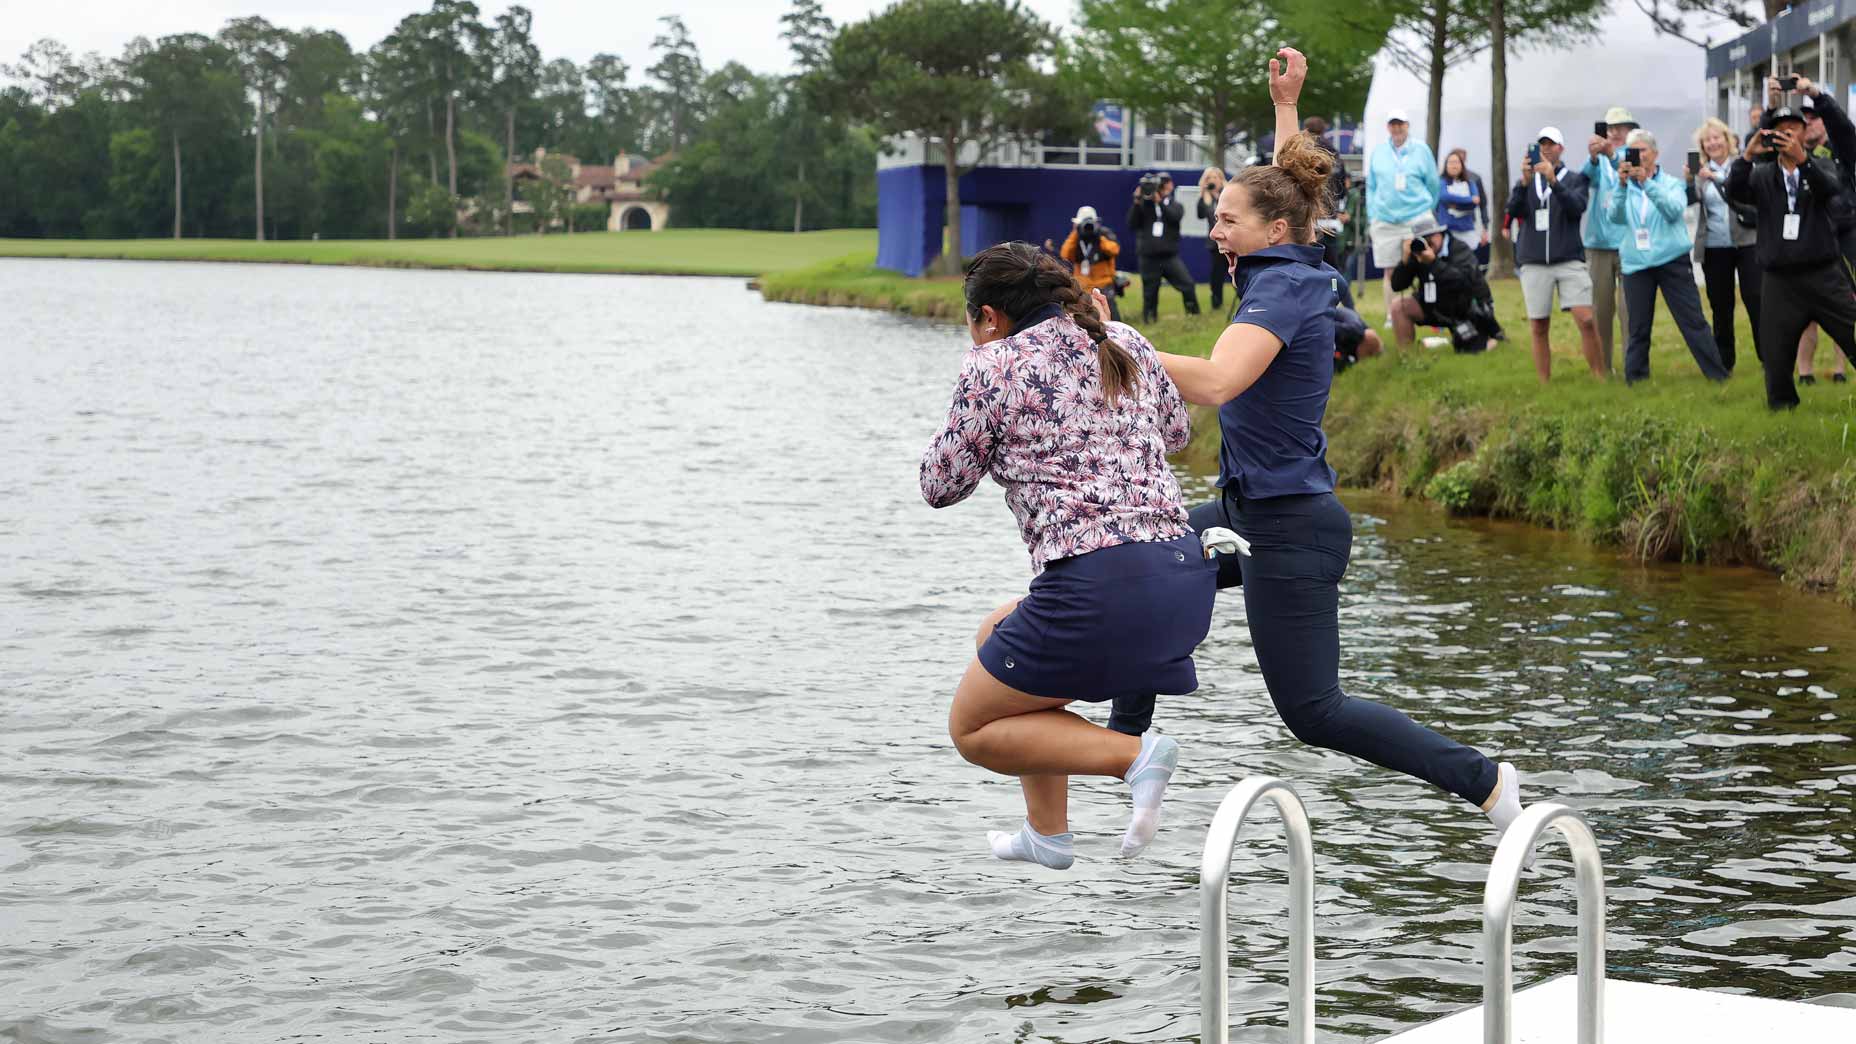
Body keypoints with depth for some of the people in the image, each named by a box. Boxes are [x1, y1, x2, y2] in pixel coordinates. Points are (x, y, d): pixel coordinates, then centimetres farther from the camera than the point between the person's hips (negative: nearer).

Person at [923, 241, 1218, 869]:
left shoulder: (994, 364, -1)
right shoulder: (1125, 343, 16)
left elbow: (941, 486, 7)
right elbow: (1175, 432, 33)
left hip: (1098, 587, -8)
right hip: (1188, 577, 8)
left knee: (972, 729, 11)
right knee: (999, 636, 31)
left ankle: (1134, 756, -11)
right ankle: (1048, 833, 31)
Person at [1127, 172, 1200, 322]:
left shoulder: (1174, 205, 7)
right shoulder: (1144, 205, 3)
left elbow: (1175, 216, -15)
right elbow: (1132, 224, -6)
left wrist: (1160, 201, -21)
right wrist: (1136, 203, -14)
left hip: (1170, 255, 1)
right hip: (1148, 257, 0)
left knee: (1187, 284, -11)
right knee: (1150, 293, 6)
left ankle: (1194, 314, 2)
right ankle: (1148, 320, 20)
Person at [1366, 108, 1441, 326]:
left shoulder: (1421, 150, 2)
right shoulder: (1378, 151, 8)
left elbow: (1433, 184, 10)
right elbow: (1371, 186, 14)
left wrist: (1426, 212, 13)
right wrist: (1372, 216, 10)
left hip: (1417, 219, -2)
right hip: (1385, 221, 2)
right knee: (1390, 271, 5)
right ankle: (1390, 316, 13)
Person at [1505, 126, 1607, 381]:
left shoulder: (1574, 179, 8)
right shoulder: (1526, 181, 14)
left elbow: (1577, 208, -11)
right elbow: (1512, 211, -2)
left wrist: (1553, 181, -23)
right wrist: (1525, 182, -18)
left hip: (1569, 261, -2)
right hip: (1533, 262, 2)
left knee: (1586, 320, -13)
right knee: (1539, 328, 2)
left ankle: (1601, 379, -6)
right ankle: (1543, 386, 8)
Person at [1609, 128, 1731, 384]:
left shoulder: (1672, 184, 5)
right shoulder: (1626, 189, 9)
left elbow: (1674, 211, -15)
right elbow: (1616, 217, -9)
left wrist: (1647, 182, -24)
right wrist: (1623, 184, -23)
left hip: (1673, 261, -1)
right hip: (1636, 264, 2)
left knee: (1693, 321, -3)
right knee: (1638, 328, 4)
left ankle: (1718, 375, 2)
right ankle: (1635, 380, 12)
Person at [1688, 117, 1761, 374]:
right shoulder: (1700, 171, 7)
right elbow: (1690, 199, -5)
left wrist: (1717, 178, -27)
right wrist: (1688, 180, -24)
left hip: (1746, 243, -3)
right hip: (1713, 248, 3)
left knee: (1755, 299, -5)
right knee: (1720, 305, 7)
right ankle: (1724, 361, 15)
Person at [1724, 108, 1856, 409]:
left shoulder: (1820, 169, 6)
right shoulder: (1763, 176, 9)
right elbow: (1734, 192, -9)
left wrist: (1802, 158, -32)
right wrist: (1747, 155, -24)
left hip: (1824, 275, -1)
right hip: (1780, 281, 1)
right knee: (1776, 353, 4)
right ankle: (1781, 405, 19)